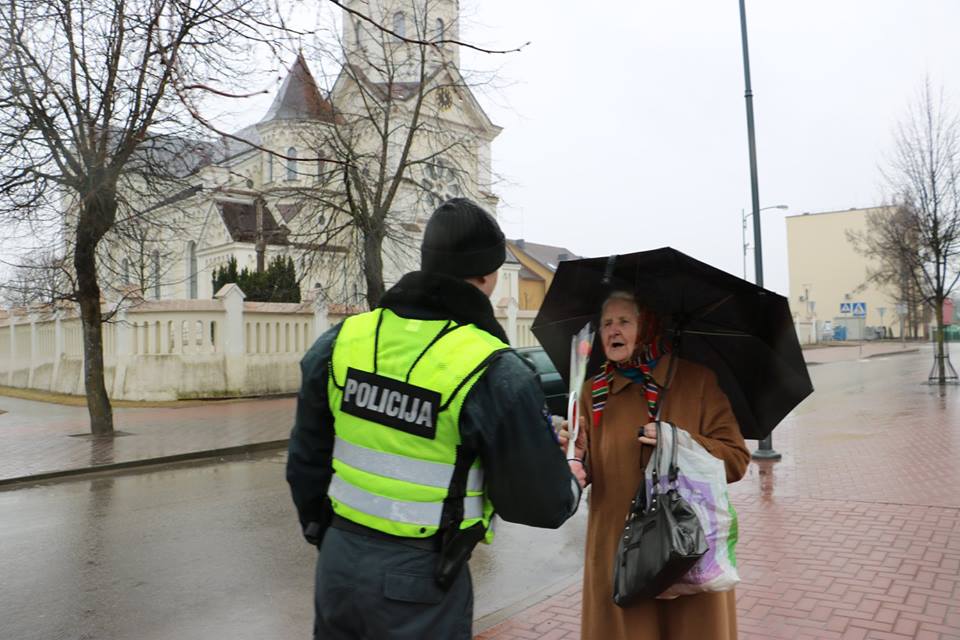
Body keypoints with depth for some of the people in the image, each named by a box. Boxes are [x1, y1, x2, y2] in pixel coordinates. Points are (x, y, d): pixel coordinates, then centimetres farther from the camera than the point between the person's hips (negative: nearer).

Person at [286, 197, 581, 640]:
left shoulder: (341, 340, -4)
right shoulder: (496, 375, -18)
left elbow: (307, 457, 7)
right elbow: (540, 503, -10)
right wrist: (570, 488, 13)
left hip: (338, 559, 5)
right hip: (420, 578, -4)